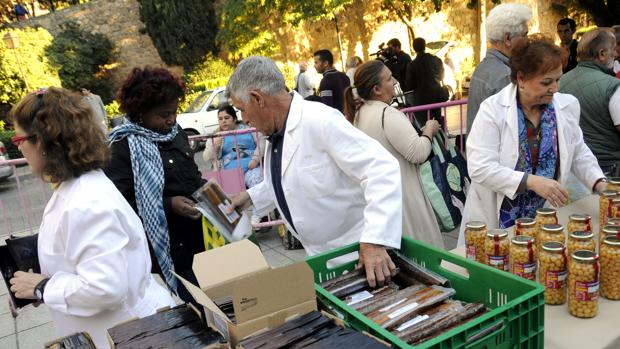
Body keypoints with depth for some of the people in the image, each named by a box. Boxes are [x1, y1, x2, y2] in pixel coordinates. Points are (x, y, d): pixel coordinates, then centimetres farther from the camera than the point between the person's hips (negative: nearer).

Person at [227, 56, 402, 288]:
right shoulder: (276, 134, 5)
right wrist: (251, 197, 12)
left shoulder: (320, 120, -23)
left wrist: (375, 241, -36)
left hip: (358, 253, -8)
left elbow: (382, 168, -29)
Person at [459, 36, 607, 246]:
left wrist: (599, 182, -2)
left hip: (545, 217, 4)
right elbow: (479, 167, -22)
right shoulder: (492, 110, -15)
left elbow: (578, 153, 14)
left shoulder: (568, 105, 0)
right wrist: (531, 181, -28)